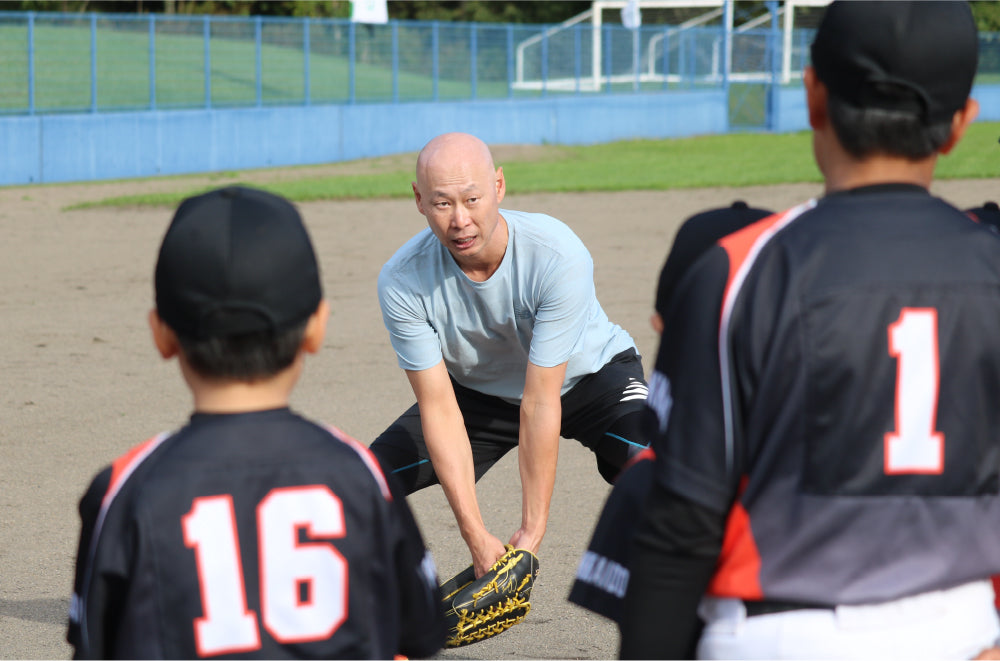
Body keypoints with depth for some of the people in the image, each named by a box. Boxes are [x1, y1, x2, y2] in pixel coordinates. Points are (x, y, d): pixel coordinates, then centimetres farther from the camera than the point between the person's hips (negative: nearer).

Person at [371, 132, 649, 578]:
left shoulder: (558, 256, -34)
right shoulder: (401, 283, -26)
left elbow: (539, 403, -32)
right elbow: (439, 409, -23)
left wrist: (532, 529, -31)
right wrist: (476, 536, -29)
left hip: (588, 376, -3)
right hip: (477, 392, 3)